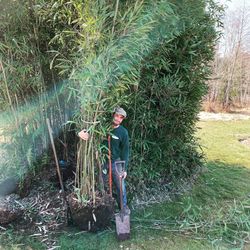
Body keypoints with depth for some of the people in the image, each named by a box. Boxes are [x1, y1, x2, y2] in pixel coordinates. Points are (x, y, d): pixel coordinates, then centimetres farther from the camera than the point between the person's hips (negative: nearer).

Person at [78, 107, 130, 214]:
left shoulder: (123, 132, -10)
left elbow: (125, 151, -6)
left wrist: (125, 168, -7)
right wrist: (81, 133, -36)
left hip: (116, 162, -1)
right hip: (102, 161, 1)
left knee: (121, 186, 9)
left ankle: (123, 205, 33)